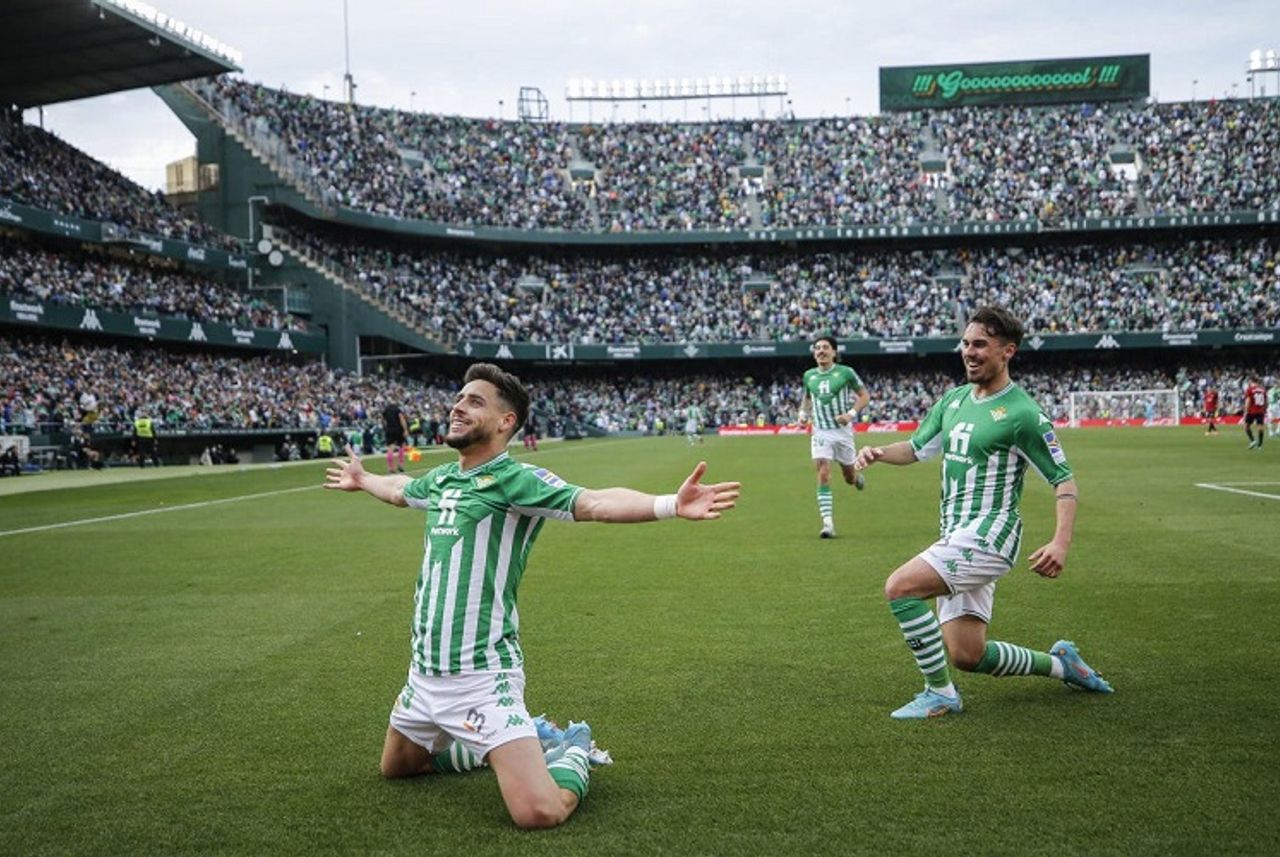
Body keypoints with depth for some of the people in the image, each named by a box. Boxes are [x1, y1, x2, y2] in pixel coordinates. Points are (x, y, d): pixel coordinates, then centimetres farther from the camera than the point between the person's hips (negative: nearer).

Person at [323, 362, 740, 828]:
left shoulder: (517, 480, -15)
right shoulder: (440, 479, 8)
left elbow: (594, 502, -32)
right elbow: (399, 489, 33)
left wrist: (671, 504, -48)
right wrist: (361, 479, 53)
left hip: (480, 677, -8)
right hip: (424, 672, 8)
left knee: (539, 812, -17)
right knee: (395, 766, 27)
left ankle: (574, 751, 16)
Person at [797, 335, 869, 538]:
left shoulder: (845, 372, -6)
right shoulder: (809, 375, 5)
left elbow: (864, 395, 1)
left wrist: (851, 413, -14)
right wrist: (803, 413, 5)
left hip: (842, 430, -1)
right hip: (820, 432, 1)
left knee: (850, 477, 10)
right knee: (823, 474, -14)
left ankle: (858, 475, 50)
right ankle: (828, 523, -15)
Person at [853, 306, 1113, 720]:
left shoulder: (1021, 413, -10)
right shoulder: (954, 399, 12)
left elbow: (1063, 479, -9)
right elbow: (916, 448, 21)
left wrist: (1061, 542, -24)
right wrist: (880, 452, -1)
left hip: (987, 535, -8)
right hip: (957, 538, 8)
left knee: (900, 587, -23)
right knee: (967, 655, 8)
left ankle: (940, 693, -9)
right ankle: (1058, 662, 30)